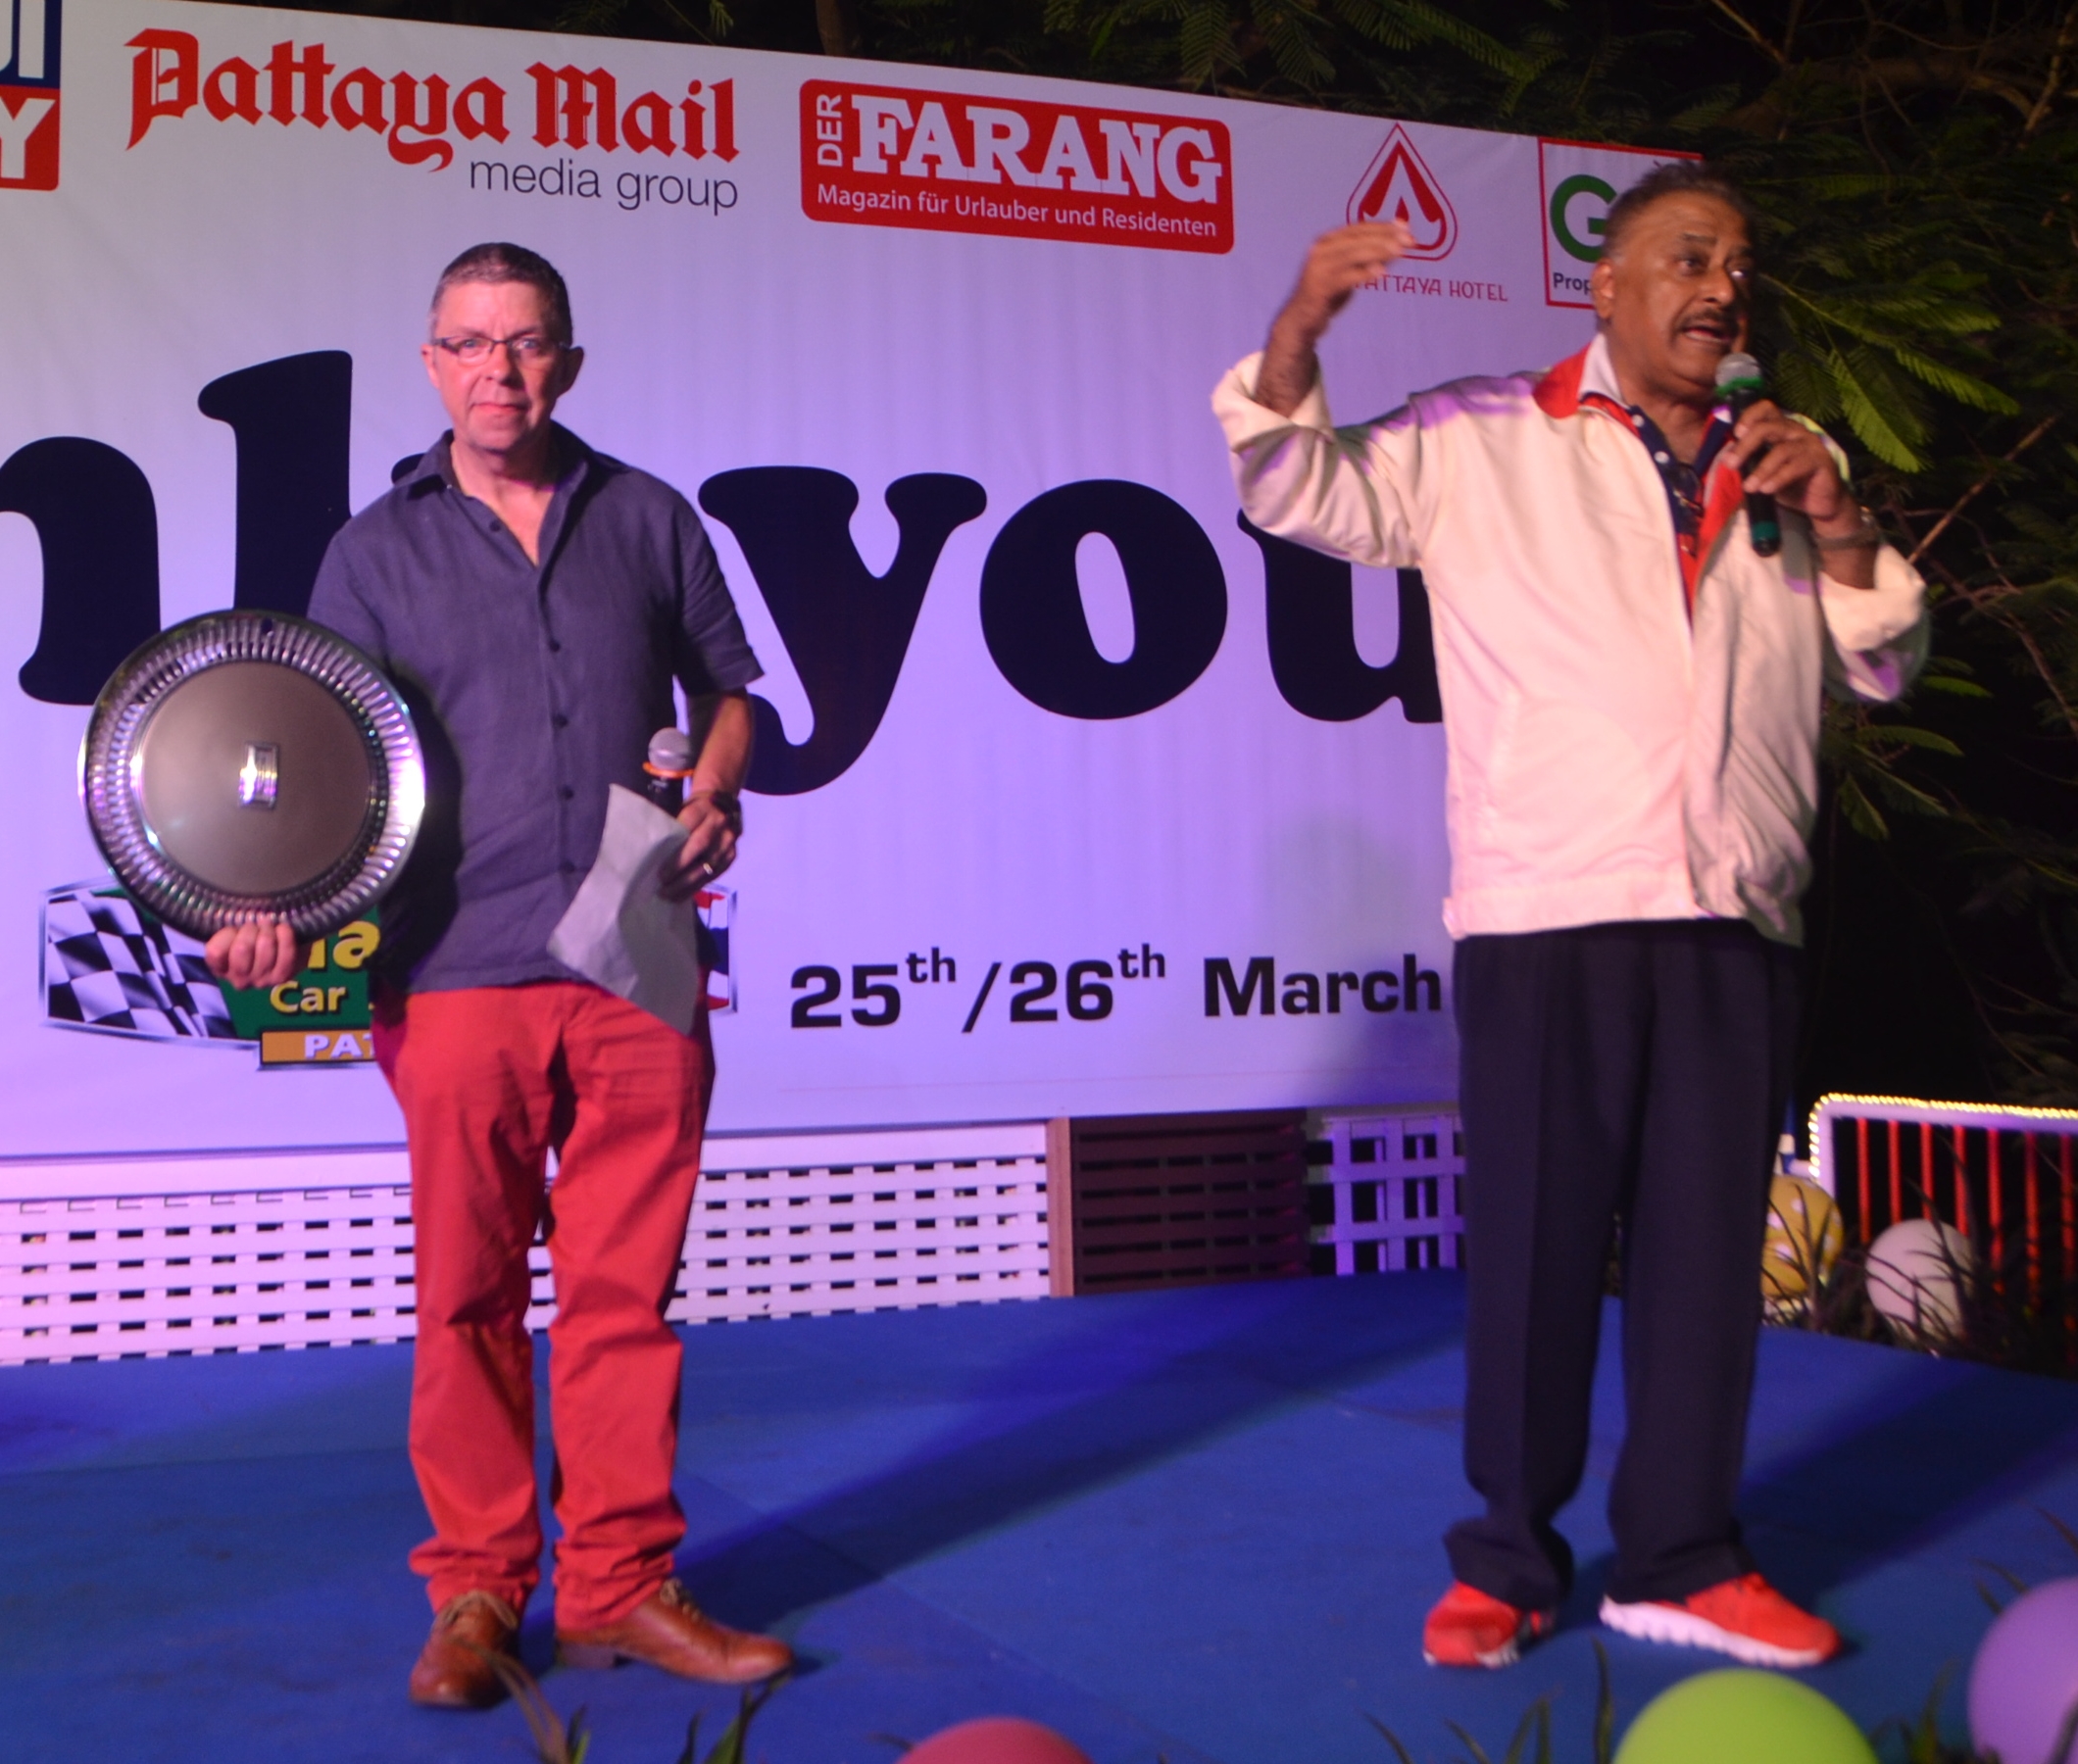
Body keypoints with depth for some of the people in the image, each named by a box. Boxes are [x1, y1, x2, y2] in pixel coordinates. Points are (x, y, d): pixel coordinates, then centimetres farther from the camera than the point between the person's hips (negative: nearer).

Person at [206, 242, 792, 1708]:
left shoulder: (648, 520, 11)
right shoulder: (376, 550, 8)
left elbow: (727, 688, 20)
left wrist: (714, 789, 0)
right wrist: (285, 911, -11)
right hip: (456, 975, -1)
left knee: (624, 1287, 6)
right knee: (469, 1295, 5)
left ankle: (620, 1583, 18)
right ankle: (476, 1591, 20)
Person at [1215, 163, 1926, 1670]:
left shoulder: (1789, 464, 20)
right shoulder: (1480, 444, 8)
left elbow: (1887, 664, 19)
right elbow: (1298, 488, 2)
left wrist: (1836, 525, 0)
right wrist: (1301, 327, -15)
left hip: (1737, 923, 4)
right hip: (1546, 916, -4)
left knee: (1709, 1243, 8)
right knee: (1535, 1242, 1)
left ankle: (1680, 1560, 21)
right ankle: (1508, 1563, 15)